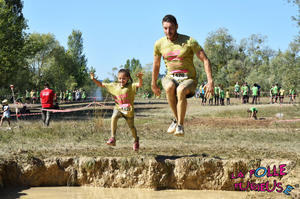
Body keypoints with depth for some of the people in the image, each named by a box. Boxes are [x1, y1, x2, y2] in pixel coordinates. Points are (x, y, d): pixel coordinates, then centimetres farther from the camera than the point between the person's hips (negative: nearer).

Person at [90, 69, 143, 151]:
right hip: (118, 108, 2)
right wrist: (94, 79, -10)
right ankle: (113, 138, -30)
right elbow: (101, 84, 4)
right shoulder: (114, 86, -1)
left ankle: (136, 140, 42)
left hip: (128, 110, -2)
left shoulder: (131, 86, -12)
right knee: (113, 117, -31)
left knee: (131, 127, 11)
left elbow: (140, 85, -30)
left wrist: (140, 78, -50)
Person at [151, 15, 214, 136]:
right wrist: (154, 84, 25)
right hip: (170, 77, 3)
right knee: (169, 87, -36)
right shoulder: (159, 44, 2)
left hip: (188, 79, -3)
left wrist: (210, 81, -17)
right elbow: (156, 65, 17)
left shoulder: (189, 41, -9)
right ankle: (176, 119, -16)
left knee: (181, 90, -39)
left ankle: (180, 126, -25)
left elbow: (205, 60, -8)